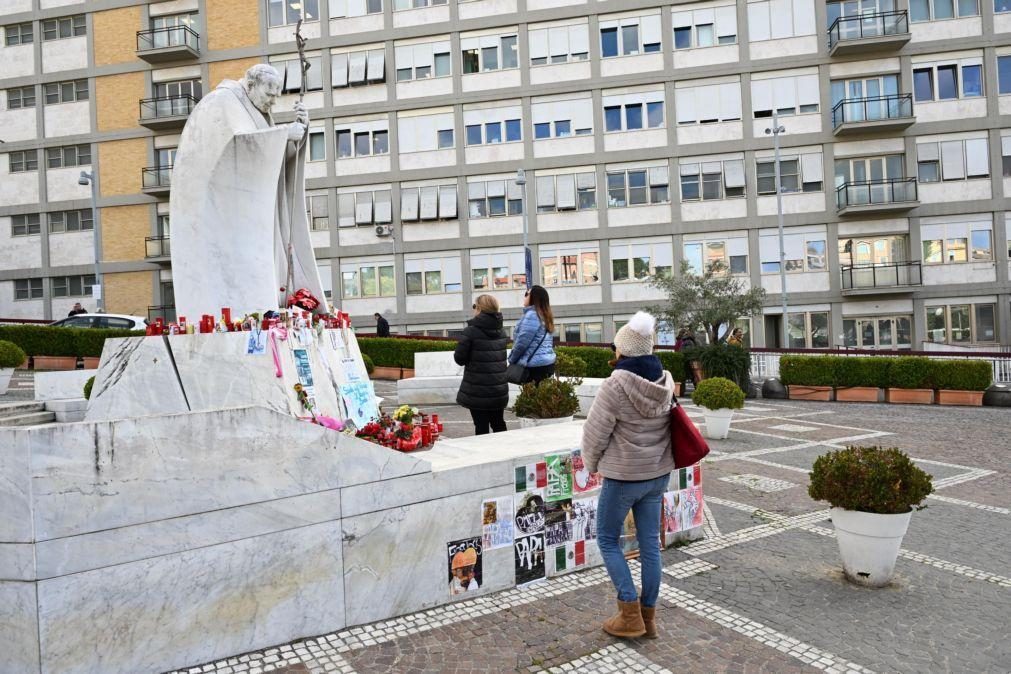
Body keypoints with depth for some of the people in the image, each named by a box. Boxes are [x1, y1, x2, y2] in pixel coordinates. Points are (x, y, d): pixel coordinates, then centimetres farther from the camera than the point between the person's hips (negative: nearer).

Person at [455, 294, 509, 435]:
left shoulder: (471, 331, -15)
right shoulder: (501, 332, 5)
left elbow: (459, 358, -13)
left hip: (478, 391, -6)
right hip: (499, 390, 6)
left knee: (481, 426, 2)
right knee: (498, 423, 19)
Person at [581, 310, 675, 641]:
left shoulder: (616, 385, -21)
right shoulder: (665, 382, -2)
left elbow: (595, 432, -14)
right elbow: (665, 425, 8)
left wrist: (592, 464, 5)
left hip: (623, 476, -6)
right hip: (658, 473, 6)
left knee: (607, 539, 11)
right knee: (650, 543, 14)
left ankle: (630, 615, 11)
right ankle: (648, 616, 25)